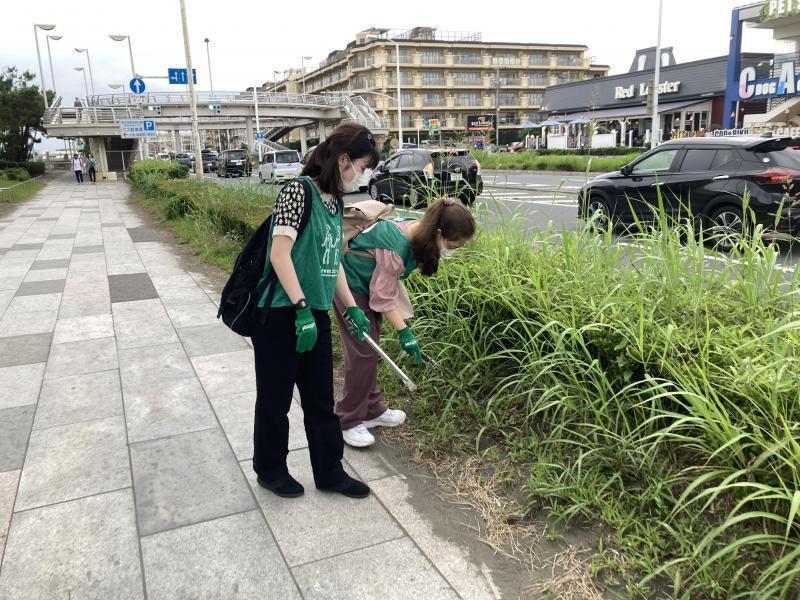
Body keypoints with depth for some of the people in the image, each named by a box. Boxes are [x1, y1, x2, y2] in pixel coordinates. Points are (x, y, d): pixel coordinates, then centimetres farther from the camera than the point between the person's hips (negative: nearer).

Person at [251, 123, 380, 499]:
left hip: (317, 316, 8)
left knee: (321, 398, 16)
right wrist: (301, 308, -25)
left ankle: (329, 472, 30)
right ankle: (270, 470, 30)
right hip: (281, 314, -8)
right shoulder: (299, 190, -14)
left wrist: (352, 308, 18)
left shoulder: (335, 202, 10)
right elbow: (279, 253, -21)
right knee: (275, 398, 10)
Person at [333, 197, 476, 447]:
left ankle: (371, 410, 25)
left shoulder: (417, 229, -10)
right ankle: (348, 422, 4)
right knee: (363, 351, -7)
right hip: (350, 287, -9)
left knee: (370, 348, 13)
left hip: (368, 284, 9)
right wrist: (403, 331, -24)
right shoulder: (395, 248, -36)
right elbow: (383, 296, -26)